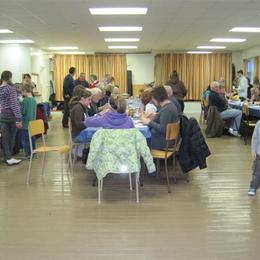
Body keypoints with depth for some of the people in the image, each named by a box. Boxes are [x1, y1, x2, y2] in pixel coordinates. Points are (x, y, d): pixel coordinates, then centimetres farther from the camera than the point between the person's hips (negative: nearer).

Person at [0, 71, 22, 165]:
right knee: (11, 137, 8)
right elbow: (14, 104, -18)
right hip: (11, 115, -5)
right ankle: (8, 157, 16)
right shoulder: (11, 89, -13)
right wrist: (19, 119, -19)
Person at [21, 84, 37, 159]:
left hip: (26, 123, -7)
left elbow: (22, 112, -15)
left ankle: (28, 154, 2)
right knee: (32, 138, 16)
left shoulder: (25, 100, -16)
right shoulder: (34, 100, 6)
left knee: (25, 139, 1)